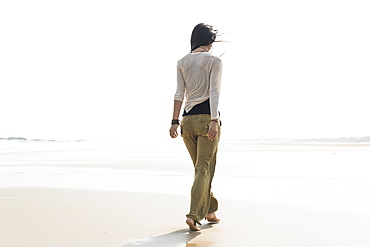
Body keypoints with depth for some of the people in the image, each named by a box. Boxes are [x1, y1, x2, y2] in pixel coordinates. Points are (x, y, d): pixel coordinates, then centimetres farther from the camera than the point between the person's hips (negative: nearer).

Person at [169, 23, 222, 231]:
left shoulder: (182, 62, 10)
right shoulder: (214, 61, -2)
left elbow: (179, 94, 7)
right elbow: (214, 92, -12)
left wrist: (175, 121, 7)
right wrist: (214, 120, -18)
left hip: (188, 119, 5)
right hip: (206, 117, -5)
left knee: (201, 167, 17)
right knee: (204, 169, -2)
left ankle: (210, 210, 28)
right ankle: (194, 214, -13)